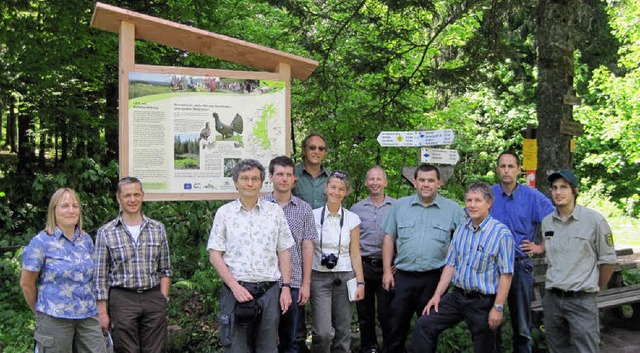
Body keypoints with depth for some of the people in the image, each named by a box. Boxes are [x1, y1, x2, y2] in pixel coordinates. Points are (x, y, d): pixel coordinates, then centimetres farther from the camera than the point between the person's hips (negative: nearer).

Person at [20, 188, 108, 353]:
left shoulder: (86, 240, 8)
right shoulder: (41, 242, -8)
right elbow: (26, 283, -3)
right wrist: (40, 310, 6)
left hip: (88, 315, 5)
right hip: (55, 318, -4)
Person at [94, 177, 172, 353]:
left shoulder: (158, 228, 8)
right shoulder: (106, 232, 1)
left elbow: (165, 270, 11)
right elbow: (100, 277, 1)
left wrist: (163, 299, 2)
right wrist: (102, 312, -3)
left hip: (154, 298, 2)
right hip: (122, 299, -2)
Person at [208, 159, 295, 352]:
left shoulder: (275, 211, 8)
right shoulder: (224, 213, 3)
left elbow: (283, 253, 9)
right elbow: (214, 255, 0)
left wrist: (286, 287, 1)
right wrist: (235, 286, -9)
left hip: (269, 291, 2)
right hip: (236, 291, -1)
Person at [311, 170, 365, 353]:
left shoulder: (352, 219, 4)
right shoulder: (313, 215, 0)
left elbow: (355, 254, 6)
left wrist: (360, 282, 0)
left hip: (344, 277, 2)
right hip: (319, 277, -2)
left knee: (343, 331, 5)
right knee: (323, 332, -12)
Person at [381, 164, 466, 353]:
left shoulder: (453, 209, 1)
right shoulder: (400, 205, 7)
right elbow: (389, 238, 9)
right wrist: (387, 271, 3)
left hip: (435, 278, -1)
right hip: (402, 277, 1)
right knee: (395, 327, 6)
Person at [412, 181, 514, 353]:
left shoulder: (501, 233, -14)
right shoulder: (461, 230, 7)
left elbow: (506, 274, -16)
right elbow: (450, 265, 10)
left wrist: (498, 308, -18)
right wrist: (437, 295, 5)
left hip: (483, 301, -5)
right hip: (457, 295, 6)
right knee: (423, 326, -2)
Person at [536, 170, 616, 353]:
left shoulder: (594, 220, -8)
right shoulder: (547, 222, 7)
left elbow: (608, 260, -1)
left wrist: (596, 288, 6)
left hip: (582, 299, -5)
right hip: (552, 297, 5)